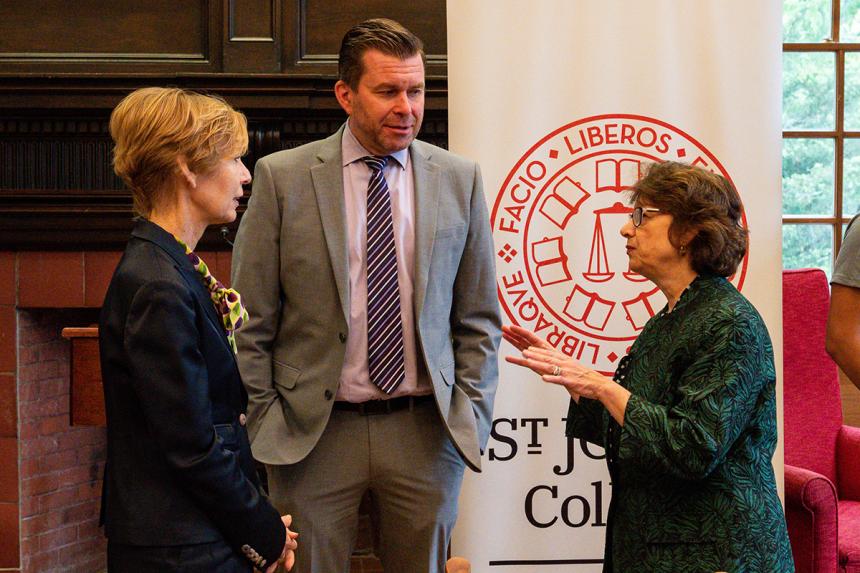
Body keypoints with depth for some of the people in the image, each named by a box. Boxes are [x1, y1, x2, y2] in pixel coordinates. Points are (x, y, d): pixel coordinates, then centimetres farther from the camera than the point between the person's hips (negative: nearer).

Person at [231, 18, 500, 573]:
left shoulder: (459, 179, 4)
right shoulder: (283, 178, -2)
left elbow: (479, 319, 9)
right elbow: (252, 324, 0)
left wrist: (470, 415, 1)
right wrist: (266, 422, -4)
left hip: (427, 433, 2)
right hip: (314, 433, -1)